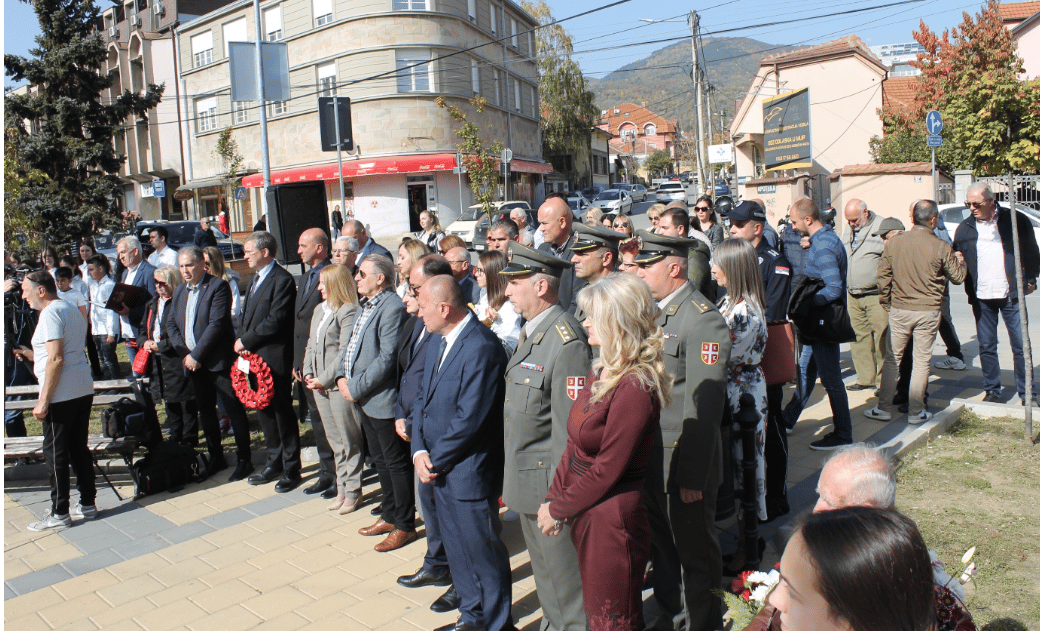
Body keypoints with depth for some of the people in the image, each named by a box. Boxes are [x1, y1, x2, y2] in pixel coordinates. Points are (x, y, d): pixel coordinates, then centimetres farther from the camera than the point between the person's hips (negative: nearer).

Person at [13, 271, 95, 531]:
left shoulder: (50, 314, -12)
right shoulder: (72, 310, 18)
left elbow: (56, 359, -20)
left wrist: (44, 401, -18)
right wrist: (31, 354, 25)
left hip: (62, 396, -9)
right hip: (84, 390, 9)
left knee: (55, 454, 0)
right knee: (79, 449, 14)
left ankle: (59, 514, 8)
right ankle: (87, 504, 19)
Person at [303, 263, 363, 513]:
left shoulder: (348, 312, -12)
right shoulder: (319, 310, 14)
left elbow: (345, 352, -17)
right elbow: (311, 344, 17)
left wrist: (324, 379, -15)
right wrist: (308, 373, 4)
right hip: (319, 387, 8)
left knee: (349, 441, 4)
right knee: (334, 441, 15)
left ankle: (352, 491, 15)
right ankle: (340, 488, 26)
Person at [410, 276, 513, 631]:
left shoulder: (482, 347, -22)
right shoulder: (438, 341, 8)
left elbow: (469, 419, -24)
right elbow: (423, 398, 10)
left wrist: (435, 459, -13)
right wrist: (420, 451, -3)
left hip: (468, 473, -9)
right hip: (439, 469, 9)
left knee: (483, 552, 7)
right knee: (457, 548, 21)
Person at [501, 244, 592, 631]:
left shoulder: (566, 341, -22)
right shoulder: (531, 332, 8)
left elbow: (570, 428, -23)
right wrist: (512, 480, 15)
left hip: (549, 483, -9)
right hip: (523, 482, 10)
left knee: (565, 576, 6)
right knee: (544, 570, 24)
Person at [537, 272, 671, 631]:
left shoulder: (634, 388, -24)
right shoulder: (601, 373, 6)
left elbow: (607, 471, -21)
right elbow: (575, 446, 9)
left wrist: (558, 511, -11)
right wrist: (552, 499, 3)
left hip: (612, 520, -8)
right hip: (586, 515, 9)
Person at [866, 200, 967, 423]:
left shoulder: (893, 243, -4)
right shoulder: (942, 247, -9)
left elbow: (882, 276, 1)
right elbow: (957, 277, 5)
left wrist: (886, 303, 15)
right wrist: (962, 263, 27)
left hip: (899, 310, 1)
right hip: (928, 312, -1)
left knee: (892, 359, 11)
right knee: (921, 361, 8)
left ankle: (884, 408, 13)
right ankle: (916, 411, 13)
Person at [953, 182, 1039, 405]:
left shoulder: (1016, 220, 0)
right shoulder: (965, 228, 7)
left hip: (1012, 294, -2)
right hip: (981, 297, 2)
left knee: (1021, 345, 1)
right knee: (986, 347, 7)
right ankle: (992, 391, 18)